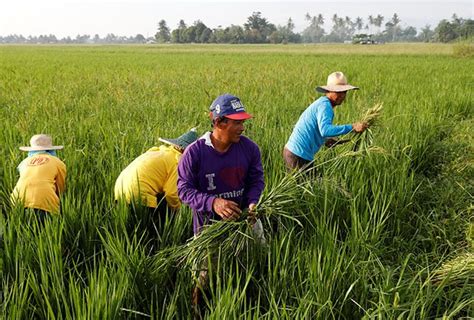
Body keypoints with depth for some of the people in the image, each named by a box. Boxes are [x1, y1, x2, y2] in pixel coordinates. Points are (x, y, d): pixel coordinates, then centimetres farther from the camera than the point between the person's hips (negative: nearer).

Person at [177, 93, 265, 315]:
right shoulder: (194, 152, -20)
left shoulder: (249, 148, -10)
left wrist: (252, 202, -21)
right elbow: (184, 189, -17)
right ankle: (197, 311, 33)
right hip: (209, 224, -3)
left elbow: (256, 179, 0)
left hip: (242, 220, 3)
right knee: (207, 274, 5)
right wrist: (212, 202, -33)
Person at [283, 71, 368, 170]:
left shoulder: (321, 102, 15)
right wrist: (352, 127, -32)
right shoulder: (325, 105, -15)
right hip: (298, 156, -10)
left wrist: (325, 139, 11)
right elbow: (325, 130, -32)